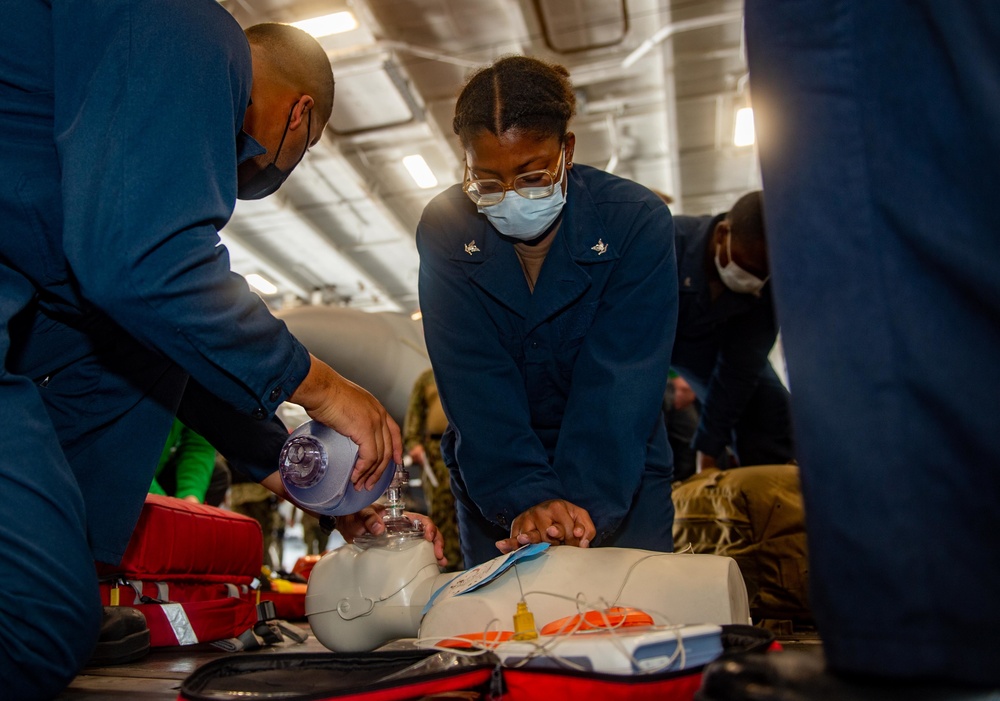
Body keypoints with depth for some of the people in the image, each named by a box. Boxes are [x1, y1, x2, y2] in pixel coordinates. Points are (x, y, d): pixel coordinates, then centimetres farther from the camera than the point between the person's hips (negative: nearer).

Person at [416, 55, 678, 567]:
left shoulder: (637, 222, -18)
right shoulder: (445, 229, -14)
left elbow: (619, 381, -24)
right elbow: (475, 382, -21)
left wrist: (583, 501, -36)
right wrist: (526, 498, -34)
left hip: (621, 474, -1)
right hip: (493, 482, 2)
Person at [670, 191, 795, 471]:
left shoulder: (771, 282, -24)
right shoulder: (669, 241, -37)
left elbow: (739, 367, -21)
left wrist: (709, 449, -21)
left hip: (710, 343, 4)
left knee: (770, 406, -7)